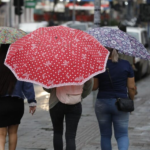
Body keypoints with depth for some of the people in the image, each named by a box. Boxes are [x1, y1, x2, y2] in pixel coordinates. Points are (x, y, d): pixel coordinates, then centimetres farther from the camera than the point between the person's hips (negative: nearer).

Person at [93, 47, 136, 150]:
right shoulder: (126, 64, -2)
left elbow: (94, 86, -4)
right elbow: (131, 87, -1)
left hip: (102, 103, 0)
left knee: (105, 135, 14)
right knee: (122, 135, 6)